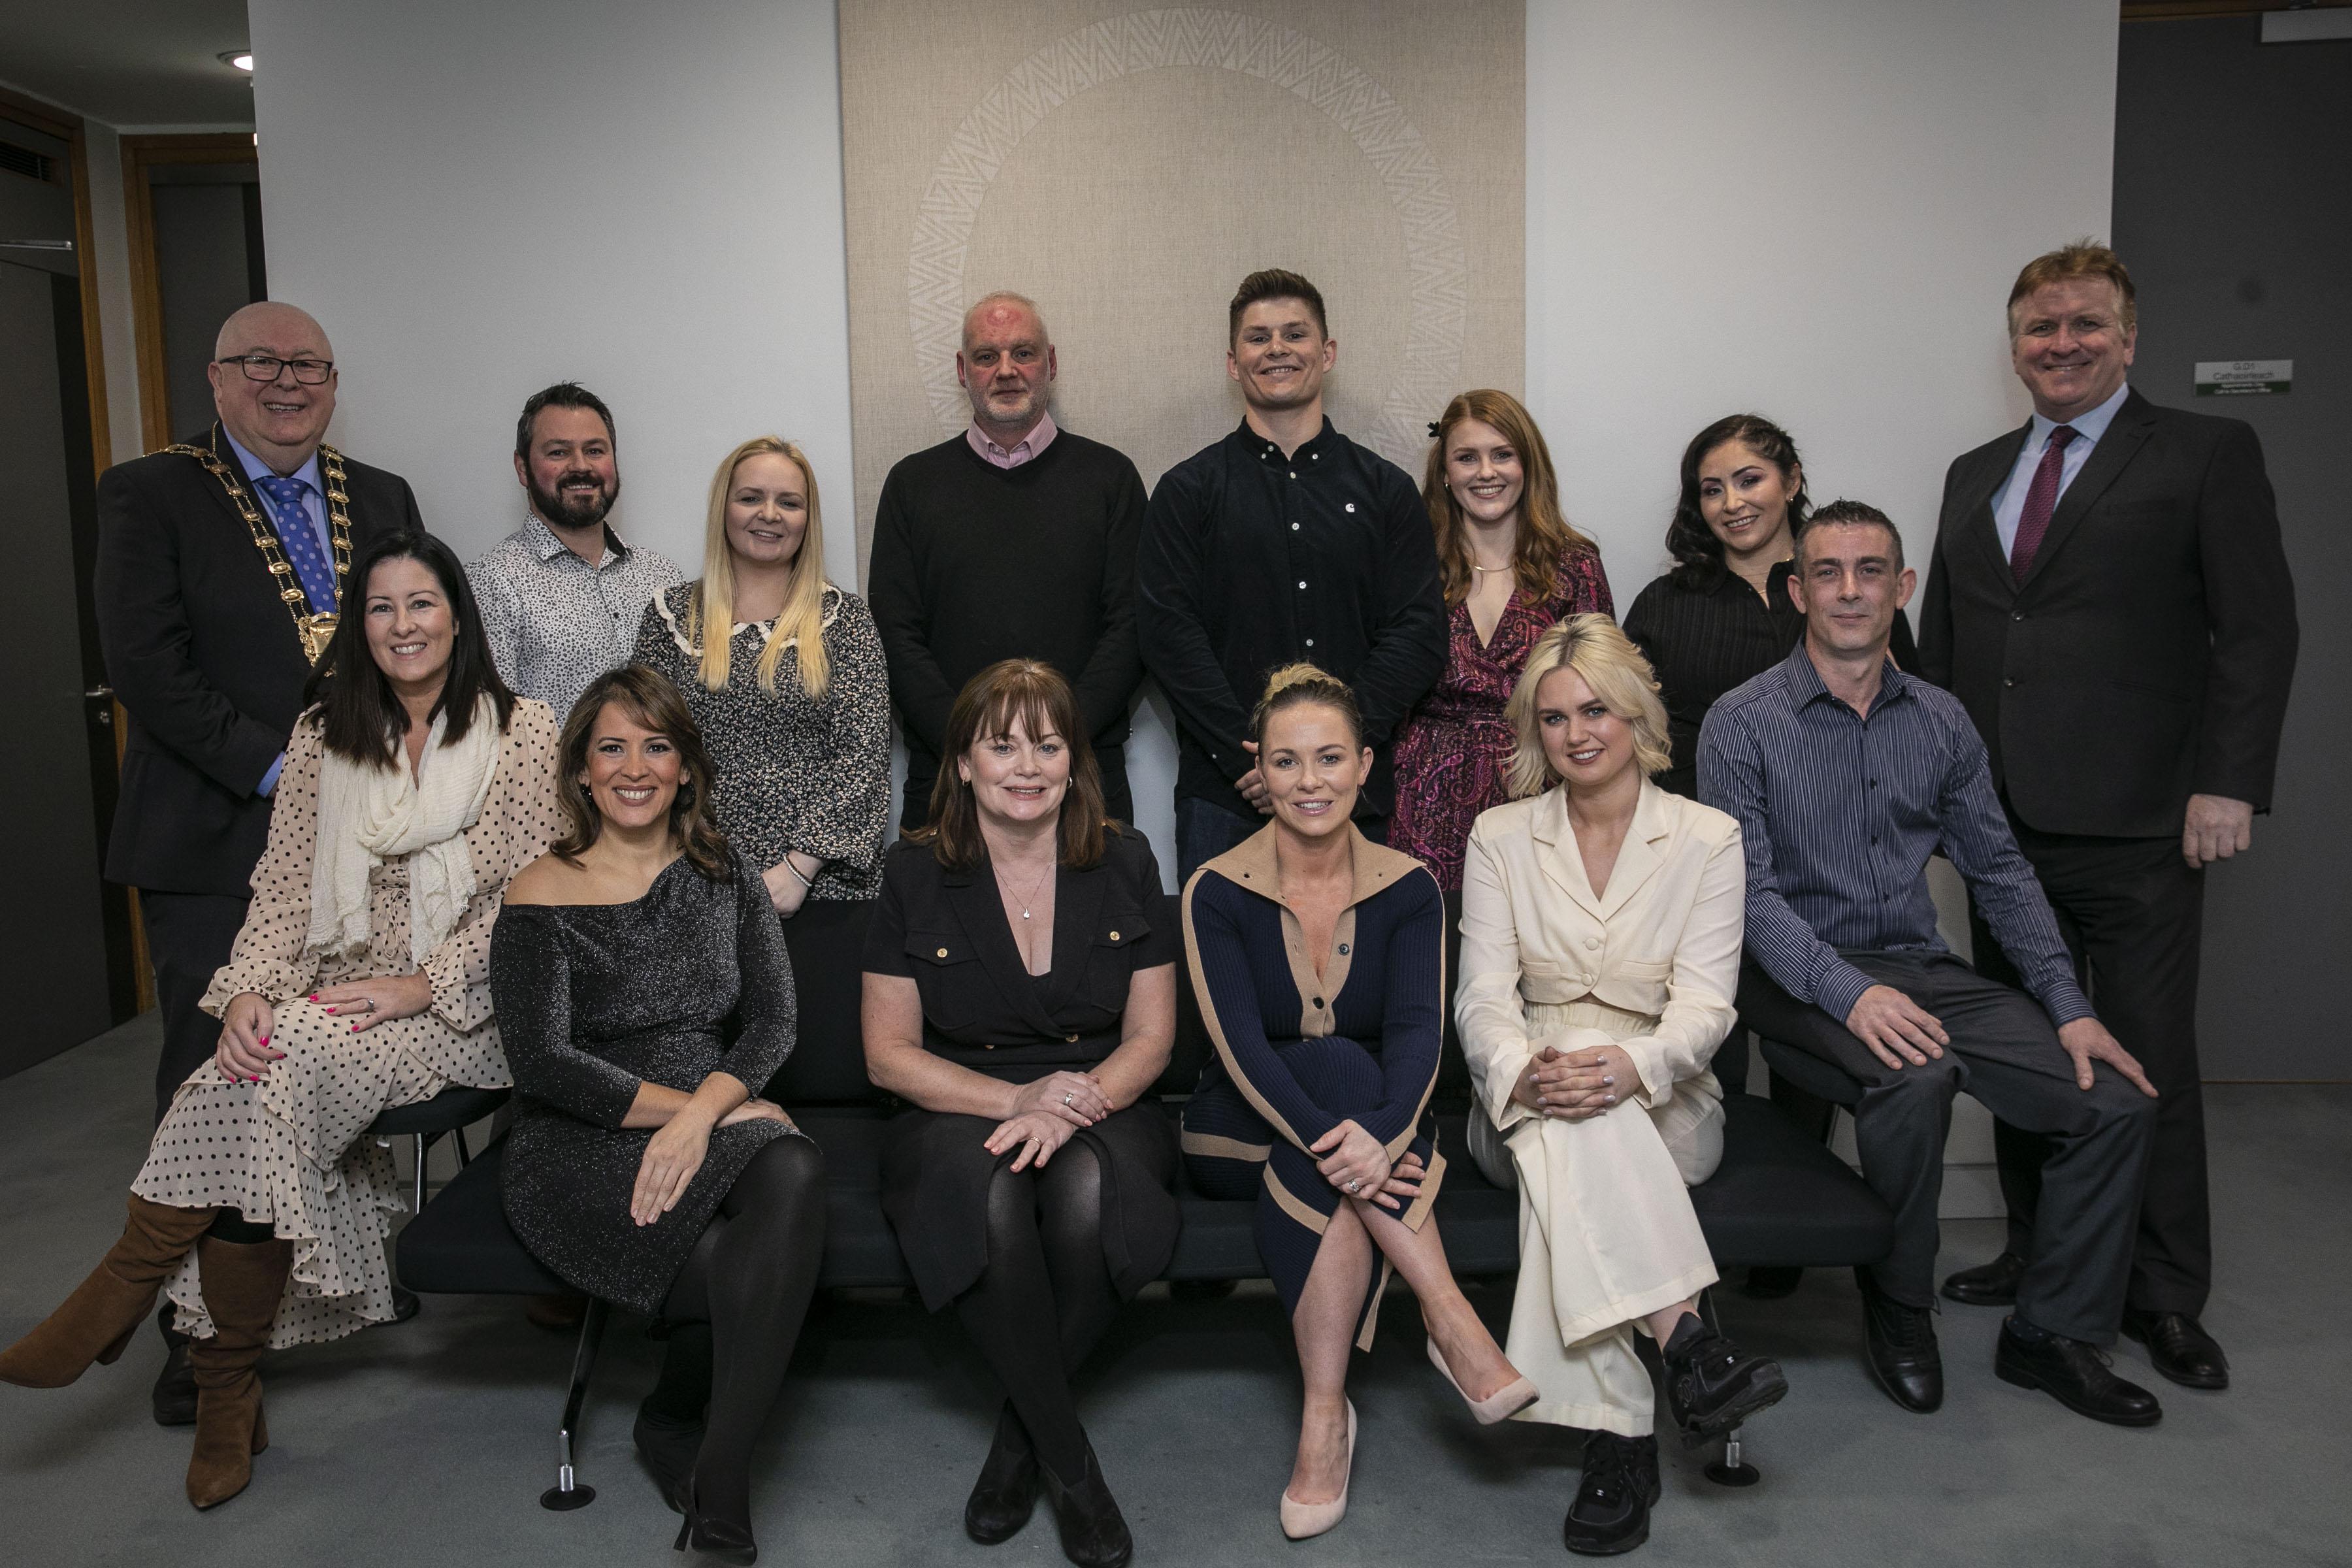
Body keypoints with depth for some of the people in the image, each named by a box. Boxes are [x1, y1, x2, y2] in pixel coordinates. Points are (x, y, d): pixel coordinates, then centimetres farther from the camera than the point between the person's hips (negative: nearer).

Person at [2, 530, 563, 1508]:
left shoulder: (521, 732, -2)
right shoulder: (324, 733, 11)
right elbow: (283, 885, 7)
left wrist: (424, 985, -15)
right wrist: (248, 992, -11)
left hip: (459, 1009, -3)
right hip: (333, 997, 4)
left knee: (281, 1071, -30)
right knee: (248, 1075, -26)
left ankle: (132, 1283, -11)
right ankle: (228, 1392, -14)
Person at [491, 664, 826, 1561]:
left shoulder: (726, 881, 12)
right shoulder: (542, 897, 2)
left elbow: (774, 1021, 1)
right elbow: (543, 1063, -8)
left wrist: (702, 1114, -18)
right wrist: (681, 1107, -15)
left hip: (719, 1129, 3)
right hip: (581, 1152, -3)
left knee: (794, 1171, -34)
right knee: (739, 1268, -32)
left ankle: (712, 1471, -20)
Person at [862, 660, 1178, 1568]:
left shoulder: (1124, 864, 5)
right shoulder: (917, 874, 1)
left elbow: (1151, 1038, 5)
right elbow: (889, 1053, 0)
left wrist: (1078, 1102, -17)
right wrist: (1016, 1098, -16)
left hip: (1099, 1110, 1)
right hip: (957, 1114, 0)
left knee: (1088, 1189, -35)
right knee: (987, 1194, -36)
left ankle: (1021, 1434, -9)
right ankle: (1068, 1459, -18)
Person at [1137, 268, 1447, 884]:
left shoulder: (1386, 491, 9)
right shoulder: (1187, 491, 6)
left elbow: (1419, 636, 1)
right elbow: (1169, 636, -4)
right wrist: (1252, 756, -15)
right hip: (1224, 794, -1)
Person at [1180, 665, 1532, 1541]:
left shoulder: (1408, 889, -1)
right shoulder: (1218, 893, -7)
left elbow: (1418, 1033, -15)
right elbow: (1240, 1044, -19)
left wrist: (1379, 1133, -36)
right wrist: (1329, 1137, -37)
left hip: (1372, 1128, 2)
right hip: (1239, 1135, -2)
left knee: (1350, 1167, -35)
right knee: (1339, 1064, -34)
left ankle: (1325, 1411, -26)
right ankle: (1451, 1321, -34)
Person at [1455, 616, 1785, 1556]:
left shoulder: (1707, 838, 2)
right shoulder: (1501, 837, 6)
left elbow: (1705, 1004, -8)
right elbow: (1483, 994, -4)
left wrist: (1631, 1065, -32)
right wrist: (1522, 1072, -29)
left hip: (1664, 1108, -1)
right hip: (1526, 1111, 1)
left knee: (1575, 1134, -35)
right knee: (1562, 1109, -36)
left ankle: (1614, 1429, -34)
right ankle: (1685, 1341, -40)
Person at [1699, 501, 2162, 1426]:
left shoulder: (1941, 722, 10)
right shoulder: (1743, 724, -5)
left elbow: (1998, 870, 12)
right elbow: (1750, 890, -13)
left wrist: (2069, 1005, 2)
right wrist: (1848, 992, -26)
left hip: (1920, 968, 5)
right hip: (1801, 973, -5)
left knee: (2119, 1100, -11)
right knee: (1916, 1072, -34)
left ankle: (2052, 1333, 8)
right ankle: (1899, 1305, -8)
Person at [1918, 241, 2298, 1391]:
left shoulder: (2208, 454, 1)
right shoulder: (1974, 474, 16)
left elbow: (2257, 630, -5)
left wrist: (2228, 784, -13)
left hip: (2136, 825, -5)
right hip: (2000, 823, 5)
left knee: (2151, 1065, 4)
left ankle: (2166, 1297, 19)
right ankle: (2037, 1254, 28)